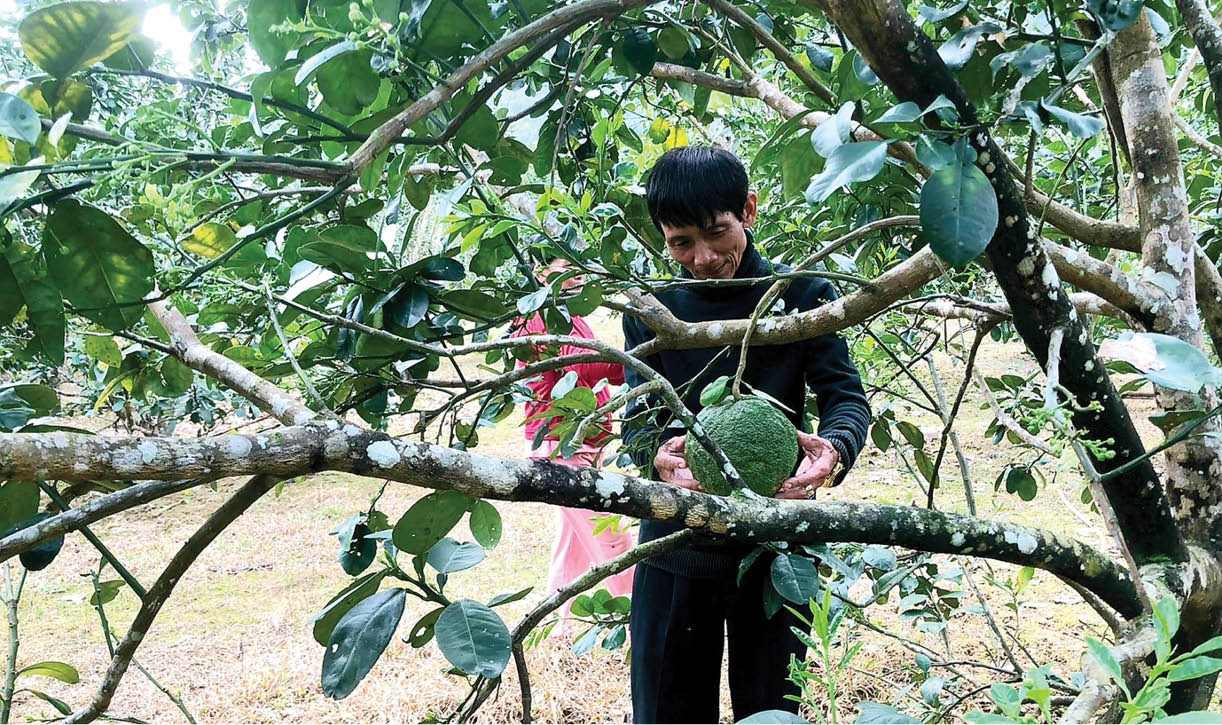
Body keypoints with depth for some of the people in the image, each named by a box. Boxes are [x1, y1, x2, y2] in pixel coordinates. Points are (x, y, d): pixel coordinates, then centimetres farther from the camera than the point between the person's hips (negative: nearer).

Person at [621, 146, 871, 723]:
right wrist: (656, 453, -28)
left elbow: (845, 396, -5)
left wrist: (833, 447, -29)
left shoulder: (802, 295, -1)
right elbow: (637, 412, -4)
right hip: (677, 542, 1)